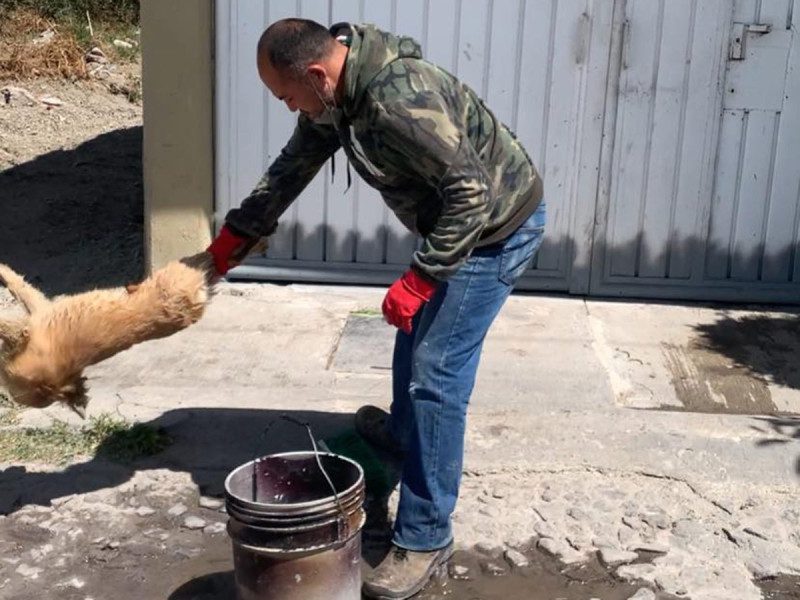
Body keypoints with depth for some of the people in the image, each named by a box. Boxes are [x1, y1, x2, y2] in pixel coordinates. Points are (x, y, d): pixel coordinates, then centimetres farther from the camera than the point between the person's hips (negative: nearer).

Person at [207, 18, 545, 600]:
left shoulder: (398, 100, -34)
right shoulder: (334, 92, -3)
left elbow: (472, 192, -34)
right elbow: (294, 166, 10)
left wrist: (419, 279, -31)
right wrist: (234, 237, 12)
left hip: (498, 227, -10)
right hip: (454, 219, 10)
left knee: (436, 373, -11)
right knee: (414, 332, 27)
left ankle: (425, 538, -2)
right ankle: (402, 432, 54)